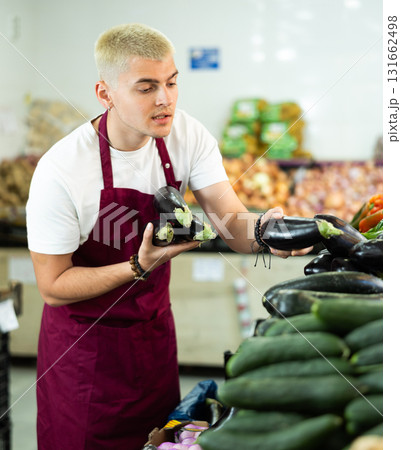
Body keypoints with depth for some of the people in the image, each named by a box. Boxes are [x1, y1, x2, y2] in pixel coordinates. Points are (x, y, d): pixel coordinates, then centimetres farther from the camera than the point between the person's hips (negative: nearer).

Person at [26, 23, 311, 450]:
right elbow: (53, 286, -18)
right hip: (85, 337, -4)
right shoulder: (61, 170, -26)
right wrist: (139, 267, -30)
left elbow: (233, 221, -16)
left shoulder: (187, 134, -12)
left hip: (154, 325, 5)